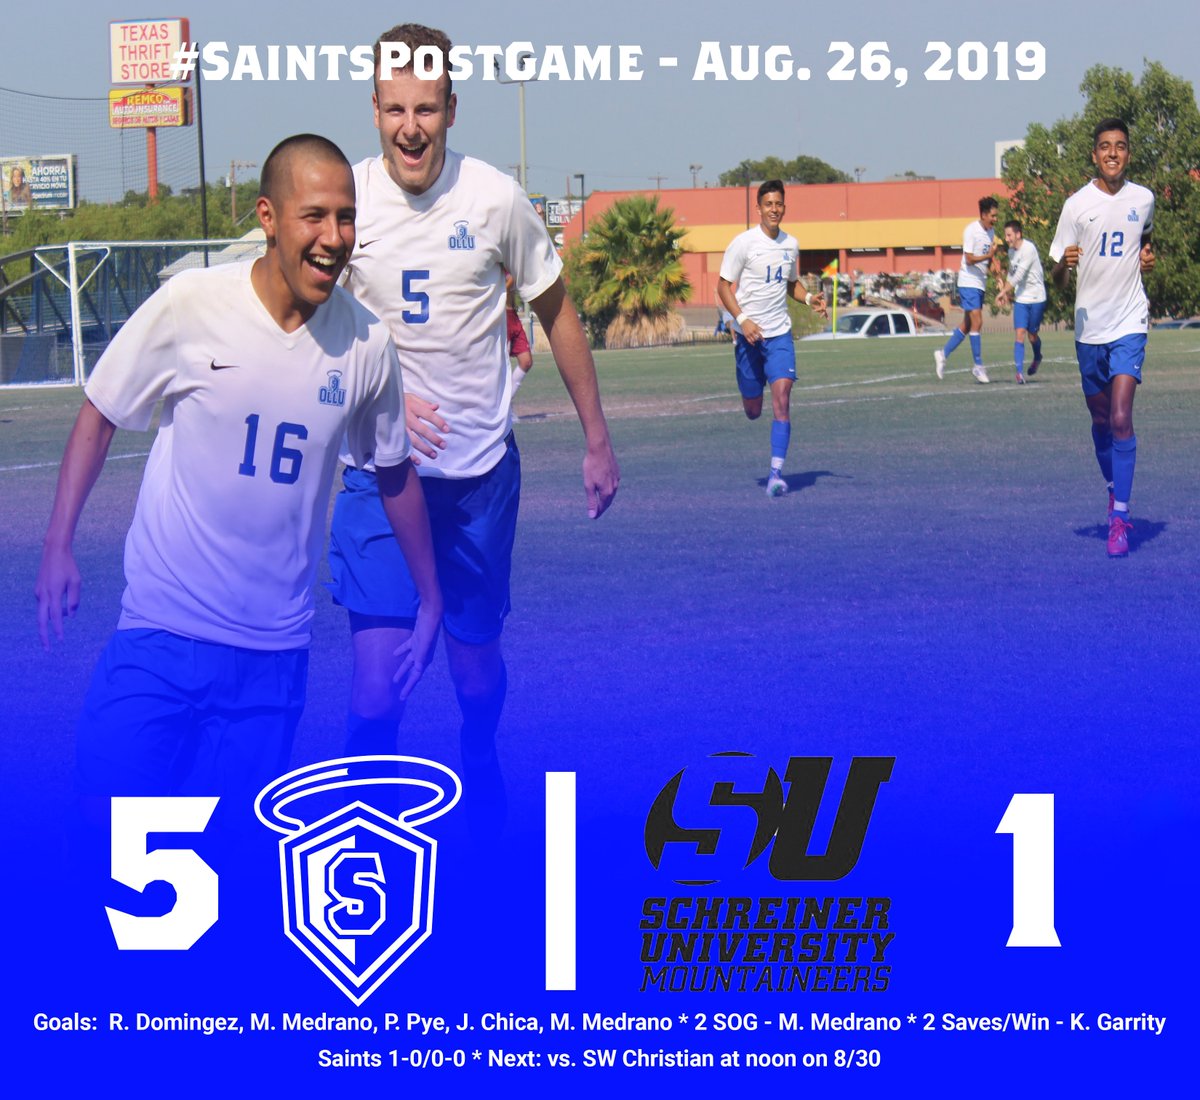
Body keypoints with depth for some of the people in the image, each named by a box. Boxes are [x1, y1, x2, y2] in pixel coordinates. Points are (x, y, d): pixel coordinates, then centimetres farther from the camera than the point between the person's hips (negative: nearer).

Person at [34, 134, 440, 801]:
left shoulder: (367, 344, -3)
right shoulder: (190, 304, -10)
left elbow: (395, 472, 14)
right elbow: (99, 417, 2)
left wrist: (432, 598, 19)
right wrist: (59, 546, -3)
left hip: (275, 653, 2)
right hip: (163, 632, -2)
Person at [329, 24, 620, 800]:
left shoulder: (495, 198, -7)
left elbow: (556, 313, 6)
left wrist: (598, 440, 7)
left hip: (482, 465, 1)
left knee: (477, 653, 15)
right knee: (378, 686, -13)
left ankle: (481, 767, 46)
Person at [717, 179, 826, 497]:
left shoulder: (790, 244, 8)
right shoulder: (743, 243, -7)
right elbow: (723, 286, -5)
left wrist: (809, 298, 2)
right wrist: (742, 319, -19)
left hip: (780, 333, 2)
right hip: (749, 336, -2)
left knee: (781, 394, -16)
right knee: (752, 410, 4)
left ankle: (776, 472, -16)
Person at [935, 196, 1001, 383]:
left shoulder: (991, 231, 9)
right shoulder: (971, 231, -15)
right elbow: (969, 259, -20)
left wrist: (994, 262, 2)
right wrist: (988, 256, -34)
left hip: (980, 283, 8)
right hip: (968, 282, -8)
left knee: (968, 325, 10)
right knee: (976, 322, -11)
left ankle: (943, 354, 22)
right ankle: (978, 366, -7)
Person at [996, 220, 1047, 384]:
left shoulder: (1028, 249, -18)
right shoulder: (1011, 251, 6)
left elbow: (1019, 275, -23)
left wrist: (1003, 292, -21)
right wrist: (1007, 292, 10)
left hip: (1036, 298, -5)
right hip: (1020, 298, 5)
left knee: (1032, 334, 5)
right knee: (1019, 334, -7)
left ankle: (1037, 358, 37)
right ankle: (1019, 372, -10)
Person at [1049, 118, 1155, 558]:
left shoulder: (1143, 199, 2)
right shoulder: (1077, 205, -3)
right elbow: (1058, 281, -2)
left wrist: (1146, 256, 3)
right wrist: (1064, 265, -25)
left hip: (1129, 325, -1)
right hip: (1088, 327, 1)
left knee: (1121, 420, -13)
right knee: (1101, 421, 12)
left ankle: (1120, 519, -11)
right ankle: (1115, 493, 36)